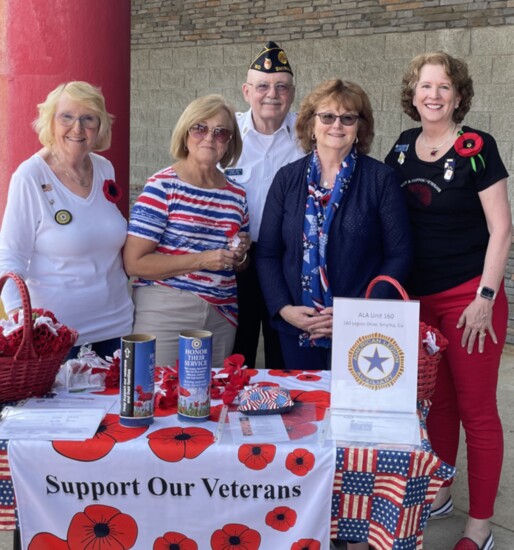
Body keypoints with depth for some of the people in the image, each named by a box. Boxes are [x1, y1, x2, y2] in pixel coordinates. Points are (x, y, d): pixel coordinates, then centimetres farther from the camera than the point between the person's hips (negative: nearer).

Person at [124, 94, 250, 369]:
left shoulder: (236, 194, 8)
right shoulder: (162, 186, -8)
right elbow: (134, 262, -15)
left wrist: (240, 254, -1)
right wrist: (202, 260, -18)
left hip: (222, 316, 5)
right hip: (165, 315, -5)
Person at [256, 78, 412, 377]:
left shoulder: (381, 179, -1)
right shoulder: (287, 178, 6)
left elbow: (399, 255, -3)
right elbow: (267, 254, 6)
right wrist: (284, 309, -8)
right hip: (296, 331, 2)